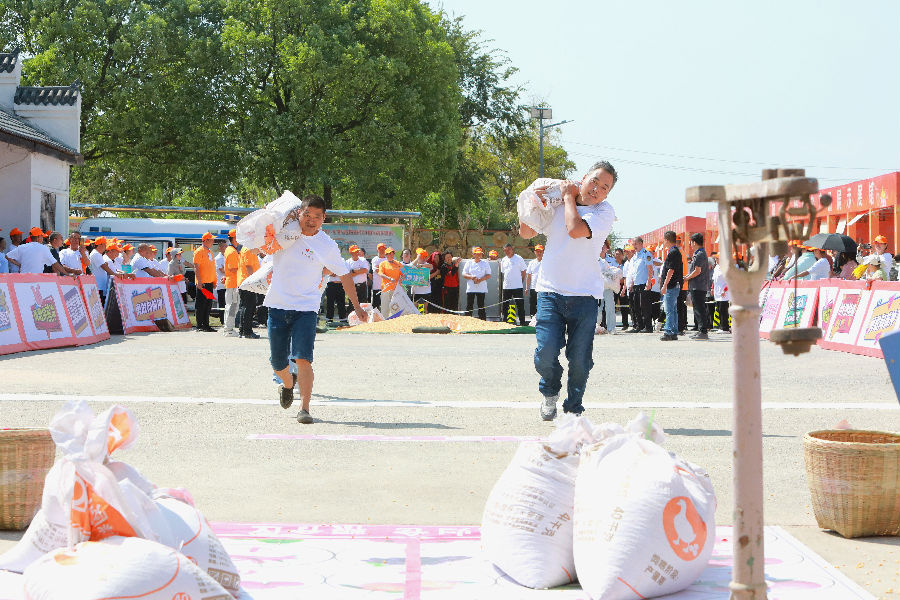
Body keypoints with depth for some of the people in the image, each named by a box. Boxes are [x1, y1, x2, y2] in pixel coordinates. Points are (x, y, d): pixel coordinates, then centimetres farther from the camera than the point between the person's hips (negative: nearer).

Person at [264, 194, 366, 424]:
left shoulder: (327, 246, -4)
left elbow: (344, 275, 7)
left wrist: (357, 307, 8)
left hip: (306, 308, -2)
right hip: (278, 304, 3)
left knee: (303, 358, -18)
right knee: (278, 362, 8)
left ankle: (304, 408, -13)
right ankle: (288, 384, 41)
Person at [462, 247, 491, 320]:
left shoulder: (485, 263, 8)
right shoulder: (469, 263, 9)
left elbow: (488, 275, 4)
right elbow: (464, 275, 6)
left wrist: (481, 279, -14)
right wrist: (471, 277, -14)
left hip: (481, 288, -1)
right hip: (470, 288, 1)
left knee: (481, 307, 0)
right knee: (469, 307, -1)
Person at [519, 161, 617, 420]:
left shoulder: (605, 212, -1)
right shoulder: (556, 205, 7)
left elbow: (575, 229, -20)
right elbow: (526, 233, 16)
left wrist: (569, 196, -6)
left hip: (584, 294, -1)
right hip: (550, 291, 1)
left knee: (580, 358, -2)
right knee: (546, 352, -11)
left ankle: (574, 408, 20)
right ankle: (550, 392, 21)